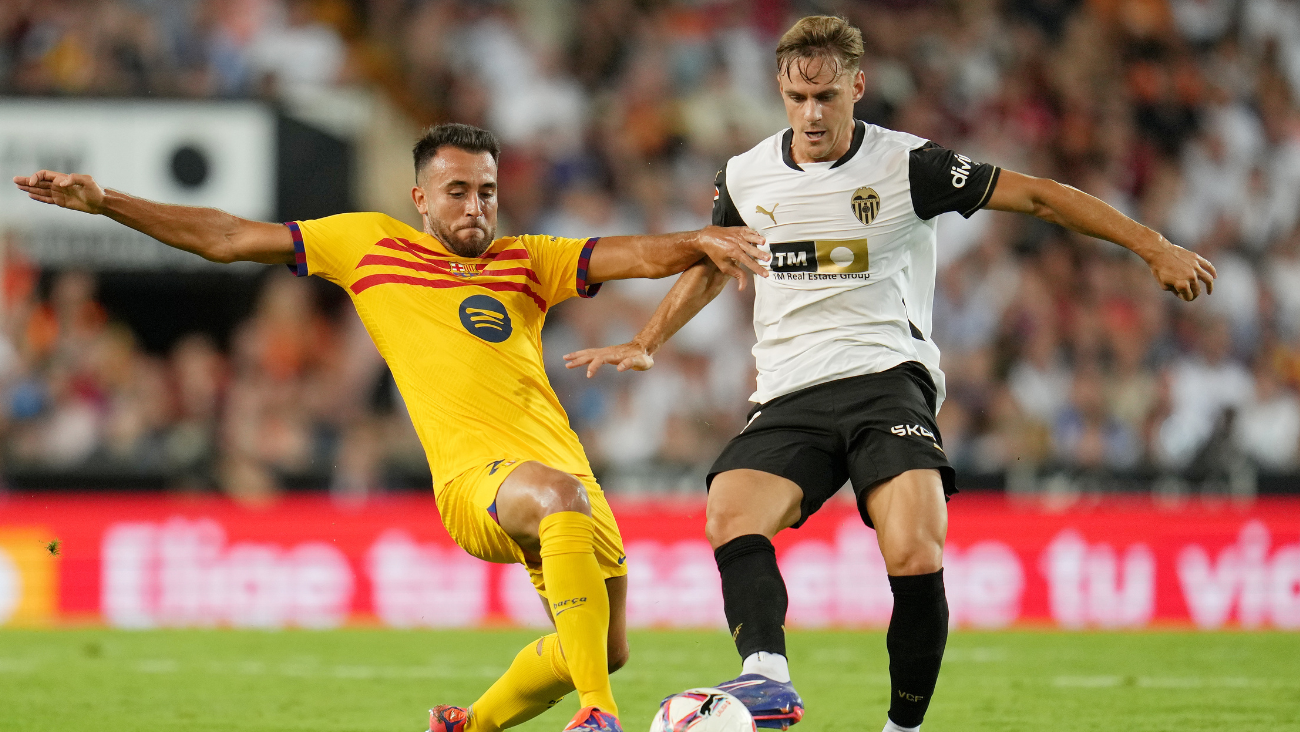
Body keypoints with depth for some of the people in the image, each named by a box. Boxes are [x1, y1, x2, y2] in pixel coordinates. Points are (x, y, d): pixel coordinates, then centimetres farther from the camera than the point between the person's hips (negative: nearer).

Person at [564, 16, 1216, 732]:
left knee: (916, 559, -25)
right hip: (789, 396, 3)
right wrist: (644, 344, 26)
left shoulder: (907, 165, -2)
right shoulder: (745, 178, 9)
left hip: (887, 375, -3)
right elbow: (710, 263, 30)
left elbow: (1037, 195, 0)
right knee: (729, 519, -27)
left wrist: (1153, 247, -4)